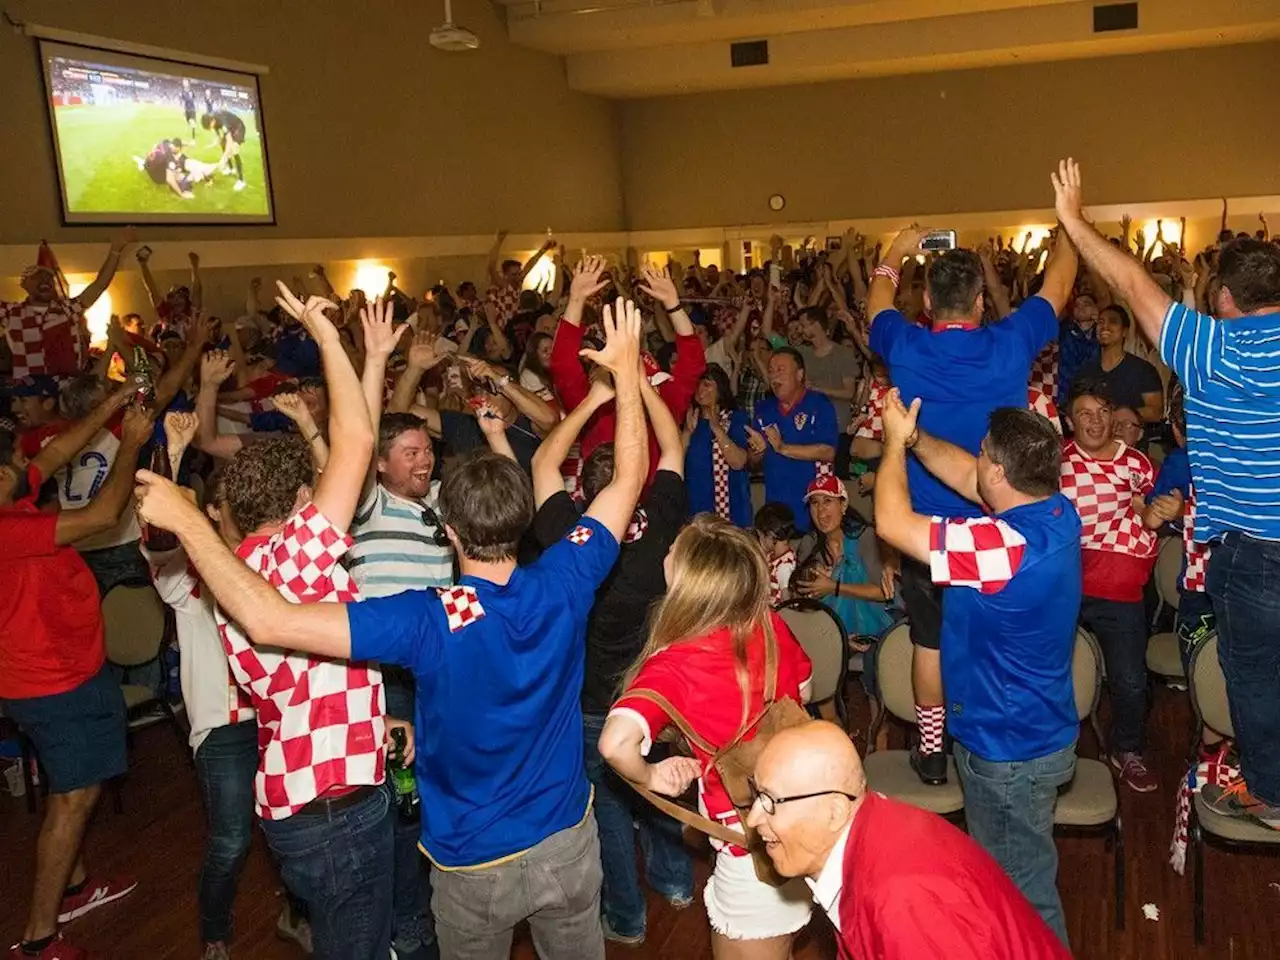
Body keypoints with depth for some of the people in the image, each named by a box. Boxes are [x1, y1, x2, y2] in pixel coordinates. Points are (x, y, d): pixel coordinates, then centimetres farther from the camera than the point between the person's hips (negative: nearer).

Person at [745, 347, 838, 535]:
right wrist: (758, 450, -10)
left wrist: (783, 448, -21)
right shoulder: (764, 408, 11)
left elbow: (828, 452, -16)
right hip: (775, 505, 4)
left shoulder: (819, 404, -4)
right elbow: (753, 460, 13)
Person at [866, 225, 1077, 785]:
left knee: (929, 641, 13)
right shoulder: (1010, 344, -11)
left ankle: (932, 750, 25)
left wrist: (896, 254, 32)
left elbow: (877, 299, 13)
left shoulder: (906, 349, -11)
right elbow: (1058, 285, 8)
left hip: (926, 525, 0)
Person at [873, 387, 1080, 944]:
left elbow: (892, 522, -29)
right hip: (1042, 731, 10)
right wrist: (914, 436, 1)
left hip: (1010, 752, -9)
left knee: (1022, 891, 13)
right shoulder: (1057, 512, -8)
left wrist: (895, 442, -15)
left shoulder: (1006, 548, -35)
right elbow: (965, 476, 7)